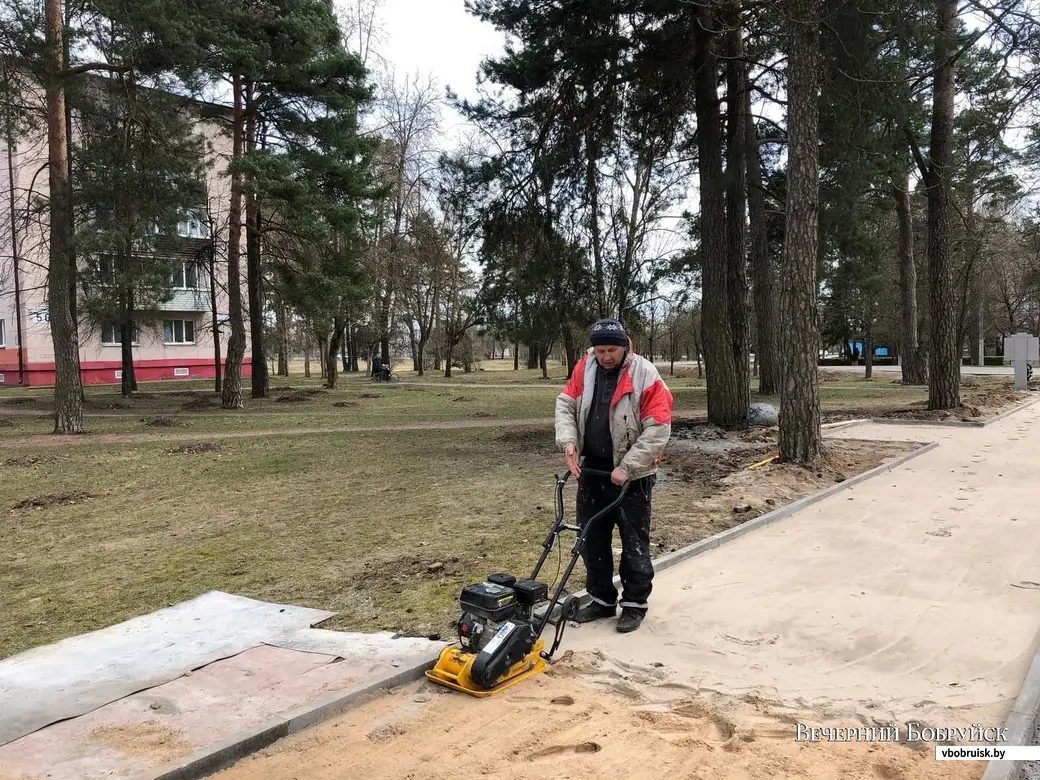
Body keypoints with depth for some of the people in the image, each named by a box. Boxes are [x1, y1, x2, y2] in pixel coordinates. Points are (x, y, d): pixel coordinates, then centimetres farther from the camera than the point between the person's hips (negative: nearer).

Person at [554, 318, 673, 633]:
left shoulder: (646, 376, -17)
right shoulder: (584, 368, -1)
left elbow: (658, 430, -19)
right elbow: (565, 404, 5)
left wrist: (626, 468, -21)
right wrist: (568, 441, -13)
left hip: (632, 474, -5)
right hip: (592, 468, 6)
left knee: (634, 541, 5)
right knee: (592, 538, 13)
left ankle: (635, 604, 20)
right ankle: (602, 600, 27)